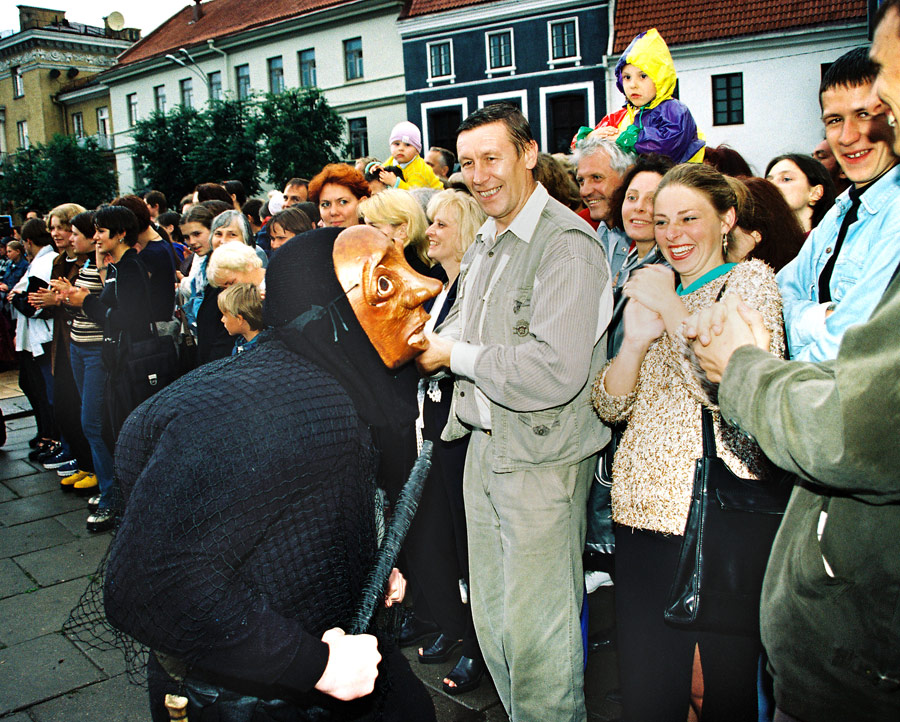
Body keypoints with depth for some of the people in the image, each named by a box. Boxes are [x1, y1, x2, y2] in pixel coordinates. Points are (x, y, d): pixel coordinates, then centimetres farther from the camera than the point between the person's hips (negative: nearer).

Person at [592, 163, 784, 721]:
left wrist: (671, 306, -14)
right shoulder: (653, 290, 15)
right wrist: (635, 340, -10)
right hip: (644, 508, 5)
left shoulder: (750, 280, -1)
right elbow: (610, 408, 8)